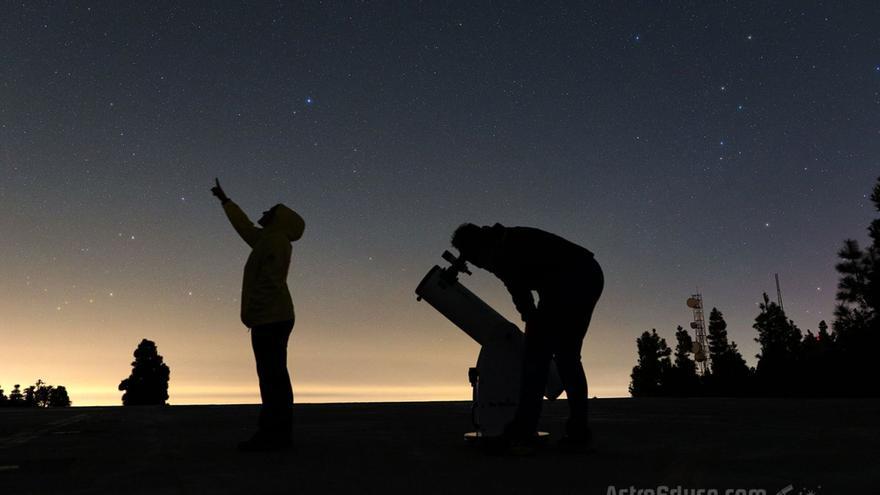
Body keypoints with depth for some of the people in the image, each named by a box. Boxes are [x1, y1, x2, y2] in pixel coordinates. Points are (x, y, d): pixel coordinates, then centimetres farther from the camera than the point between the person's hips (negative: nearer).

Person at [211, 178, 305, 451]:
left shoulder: (275, 240, -7)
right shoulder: (269, 239, 22)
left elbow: (267, 283, -17)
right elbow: (244, 226, 37)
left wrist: (253, 315, -19)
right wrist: (225, 200, 47)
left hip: (269, 319, -10)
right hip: (274, 318, 10)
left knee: (272, 376, -13)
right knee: (275, 376, 7)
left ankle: (272, 434, -14)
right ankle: (278, 433, 10)